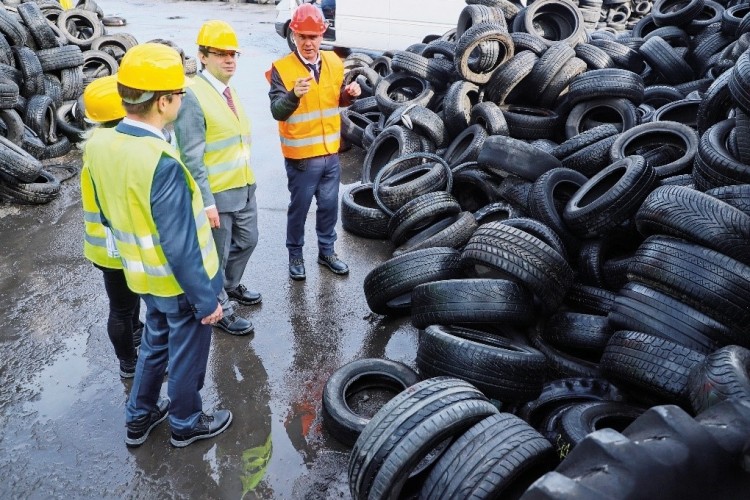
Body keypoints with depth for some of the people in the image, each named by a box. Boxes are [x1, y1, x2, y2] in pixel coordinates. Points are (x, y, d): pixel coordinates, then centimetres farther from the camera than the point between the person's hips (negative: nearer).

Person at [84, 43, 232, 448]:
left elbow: (107, 215, 6)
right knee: (186, 354, 16)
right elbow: (180, 246, -28)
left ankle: (139, 418, 45)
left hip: (144, 277, 7)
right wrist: (205, 299, -16)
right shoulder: (162, 162, -33)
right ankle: (186, 424, 39)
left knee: (155, 342, 28)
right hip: (180, 282, -7)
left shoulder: (99, 144, -8)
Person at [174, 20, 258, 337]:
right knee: (216, 256, 8)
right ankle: (220, 310, 28)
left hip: (245, 187, 9)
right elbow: (191, 158, -20)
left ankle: (230, 287, 49)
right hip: (218, 193, -8)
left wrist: (247, 180, 17)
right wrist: (206, 201, -21)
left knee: (247, 242, 24)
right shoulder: (193, 96, -18)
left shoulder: (229, 91, 8)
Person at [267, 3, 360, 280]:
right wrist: (295, 94, -42)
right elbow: (277, 111, -24)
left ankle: (326, 252, 35)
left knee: (329, 206, 17)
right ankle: (295, 255, 29)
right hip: (301, 157, -5)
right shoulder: (281, 68, -14)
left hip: (331, 153, 5)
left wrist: (350, 94, -6)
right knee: (299, 208, 10)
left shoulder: (334, 62, 3)